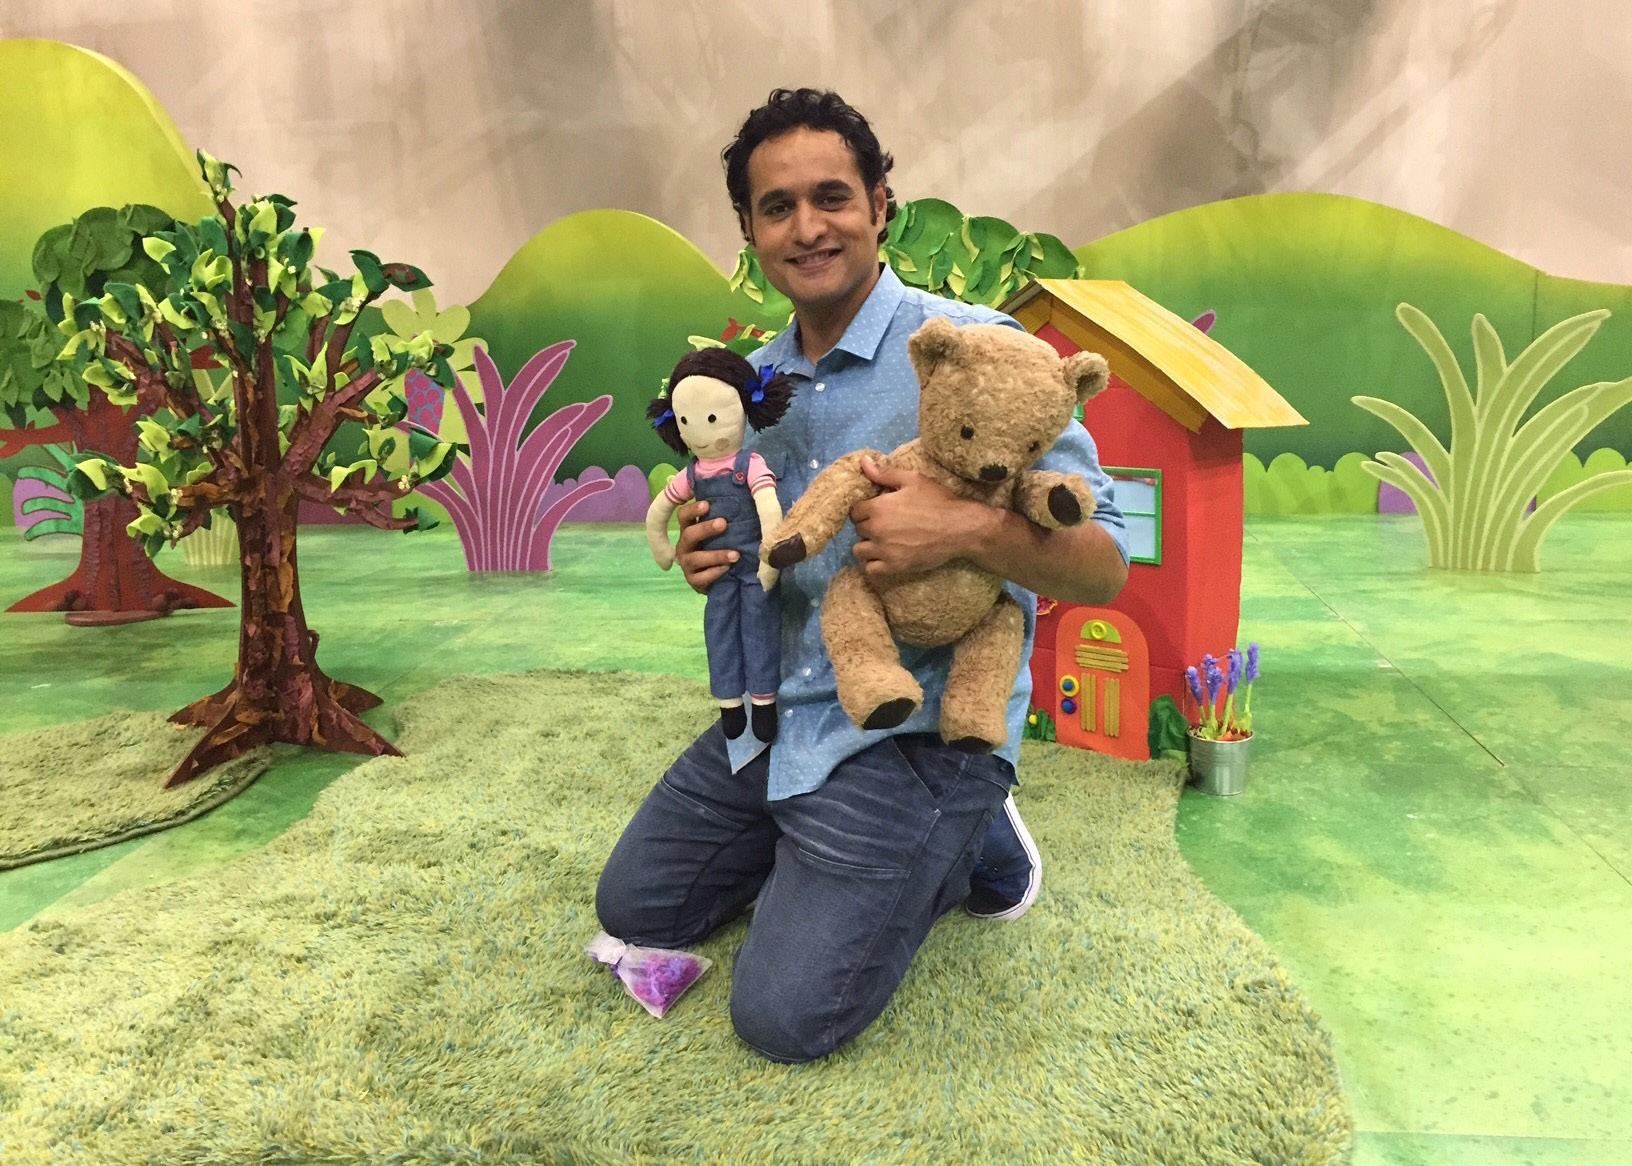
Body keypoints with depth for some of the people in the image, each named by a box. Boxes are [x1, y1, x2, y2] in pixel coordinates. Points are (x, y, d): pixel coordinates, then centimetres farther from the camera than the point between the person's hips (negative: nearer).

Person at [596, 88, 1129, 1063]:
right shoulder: (756, 379, 6)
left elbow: (1103, 568, -16)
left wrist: (968, 530, -34)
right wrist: (709, 556, -5)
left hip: (916, 731, -6)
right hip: (774, 715, 7)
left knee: (785, 1016, -8)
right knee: (635, 910, 13)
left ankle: (965, 847, 14)